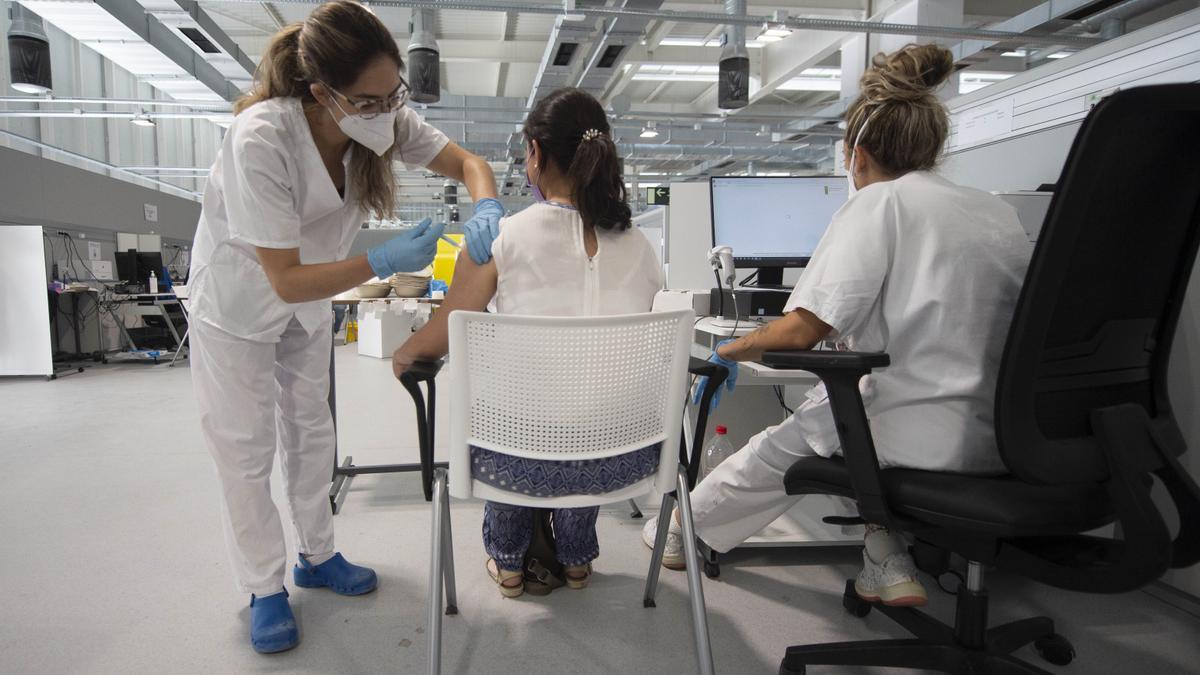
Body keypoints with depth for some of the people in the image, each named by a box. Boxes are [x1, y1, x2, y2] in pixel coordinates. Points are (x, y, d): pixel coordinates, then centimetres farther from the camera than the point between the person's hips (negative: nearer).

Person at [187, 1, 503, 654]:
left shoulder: (385, 118, -23)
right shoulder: (260, 140, -37)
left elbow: (466, 162, -13)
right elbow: (286, 278, -35)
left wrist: (485, 209, -34)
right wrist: (386, 261, -41)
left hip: (309, 297, 5)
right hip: (238, 301, -5)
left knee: (311, 429, 16)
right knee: (247, 448, 5)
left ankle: (317, 556, 33)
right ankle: (264, 588, 23)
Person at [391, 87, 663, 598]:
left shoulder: (501, 238, -13)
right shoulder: (639, 248, -2)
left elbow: (440, 338, -2)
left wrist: (399, 355, 20)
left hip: (522, 465, -2)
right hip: (625, 460, 3)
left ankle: (509, 564, 48)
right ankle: (576, 559, 53)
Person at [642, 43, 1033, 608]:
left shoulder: (879, 202, -6)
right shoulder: (998, 210, 14)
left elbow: (802, 330, -14)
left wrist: (731, 350, 4)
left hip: (927, 439, -7)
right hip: (1011, 437, 7)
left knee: (791, 435, 16)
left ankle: (684, 528, 35)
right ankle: (886, 559, 18)